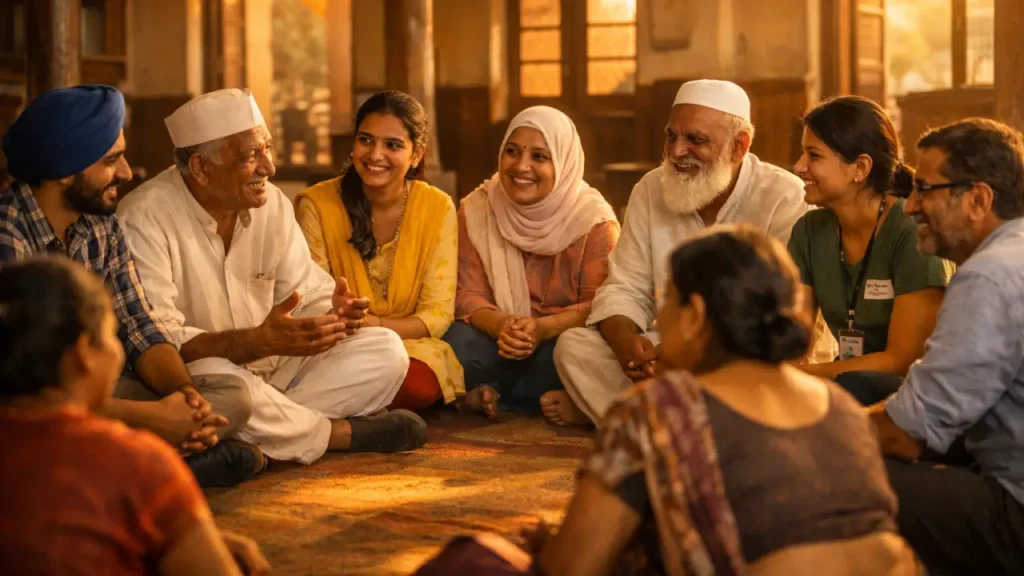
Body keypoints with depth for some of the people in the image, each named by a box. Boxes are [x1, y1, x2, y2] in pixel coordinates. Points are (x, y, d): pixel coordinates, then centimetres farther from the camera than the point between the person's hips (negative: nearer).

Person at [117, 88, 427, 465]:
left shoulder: (272, 203, 3)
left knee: (386, 350, -8)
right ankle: (340, 433, -16)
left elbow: (308, 295, 5)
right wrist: (258, 341, -38)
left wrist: (334, 313, -21)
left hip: (272, 371, 6)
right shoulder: (145, 218, -18)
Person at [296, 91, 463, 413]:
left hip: (410, 344, 2)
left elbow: (437, 313, -7)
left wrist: (375, 325, -26)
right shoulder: (317, 205, -8)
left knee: (418, 386, -32)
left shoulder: (438, 208, -4)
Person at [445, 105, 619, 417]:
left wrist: (543, 328, -31)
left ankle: (492, 397, -13)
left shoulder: (594, 220, -8)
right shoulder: (476, 210, 0)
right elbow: (468, 295, -5)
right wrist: (500, 325, -28)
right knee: (459, 343, -31)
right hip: (498, 336, 1)